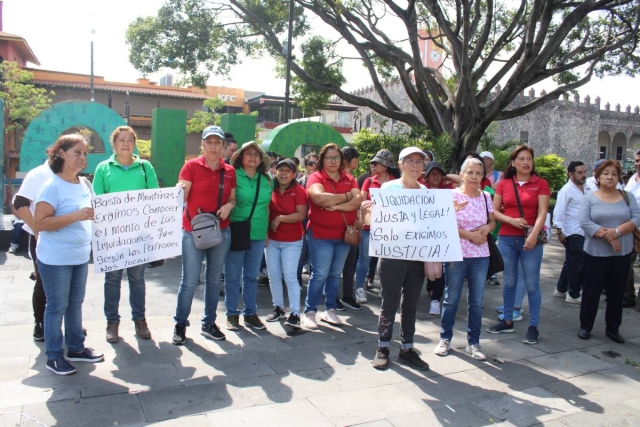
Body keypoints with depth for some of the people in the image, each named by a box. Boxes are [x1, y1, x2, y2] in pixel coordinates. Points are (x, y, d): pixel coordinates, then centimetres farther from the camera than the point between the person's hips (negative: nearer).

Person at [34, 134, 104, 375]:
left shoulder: (85, 184, 8)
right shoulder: (52, 186, -15)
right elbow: (40, 222, -21)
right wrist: (75, 216, -28)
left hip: (81, 257, 7)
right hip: (55, 259, -7)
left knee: (75, 304, 16)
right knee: (57, 306, 3)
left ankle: (76, 348, 29)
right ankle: (54, 356, 16)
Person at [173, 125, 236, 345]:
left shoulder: (230, 171, 6)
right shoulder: (191, 166, -4)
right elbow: (181, 197, -8)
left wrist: (228, 206, -6)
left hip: (221, 232, 4)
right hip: (193, 232, -4)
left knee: (214, 280, 11)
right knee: (190, 281, -2)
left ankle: (209, 323, 25)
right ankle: (180, 324, 15)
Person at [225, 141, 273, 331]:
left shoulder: (266, 180, 9)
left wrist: (266, 230, 14)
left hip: (258, 234, 4)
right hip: (235, 232, -4)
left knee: (251, 276, 13)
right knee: (233, 275, 6)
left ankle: (250, 312, 24)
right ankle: (232, 313, 18)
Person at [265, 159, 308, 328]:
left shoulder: (299, 191, -8)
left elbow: (301, 214, -14)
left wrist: (280, 219, -17)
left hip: (292, 241, -4)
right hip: (271, 240, 4)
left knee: (290, 277, -5)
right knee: (274, 276, 10)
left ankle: (295, 314, 1)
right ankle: (278, 308, 25)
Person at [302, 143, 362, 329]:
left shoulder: (349, 179, 8)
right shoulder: (316, 177, -6)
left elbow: (358, 201, -7)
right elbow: (320, 197, -25)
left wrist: (335, 206, -20)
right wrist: (346, 197, -14)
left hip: (344, 235, 5)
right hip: (320, 236, -5)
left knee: (335, 274, 12)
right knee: (320, 274, -3)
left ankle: (330, 310, 23)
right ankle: (309, 312, 8)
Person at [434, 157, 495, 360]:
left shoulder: (486, 197, 6)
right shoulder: (452, 195, -7)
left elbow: (493, 221, 15)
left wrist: (487, 228, -8)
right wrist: (470, 235, -17)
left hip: (481, 256, 4)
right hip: (456, 255, -4)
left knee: (476, 301, 10)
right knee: (451, 299, 7)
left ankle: (473, 342, 21)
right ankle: (445, 338, 21)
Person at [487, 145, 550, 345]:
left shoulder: (541, 184, 0)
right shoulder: (504, 184, 6)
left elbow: (542, 212, -9)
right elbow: (494, 211, 6)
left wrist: (534, 235, -23)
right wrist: (511, 220, -11)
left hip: (531, 240, -2)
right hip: (506, 239, 3)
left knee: (532, 284, 1)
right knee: (509, 282, 13)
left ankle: (533, 327, 12)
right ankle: (508, 321, 27)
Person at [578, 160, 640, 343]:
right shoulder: (589, 198, -1)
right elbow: (584, 222, -12)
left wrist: (617, 231, -20)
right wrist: (608, 236, -19)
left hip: (622, 253, 2)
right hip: (596, 253, -2)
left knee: (617, 292, 10)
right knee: (591, 291, 5)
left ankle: (613, 328, 22)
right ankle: (585, 326, 17)